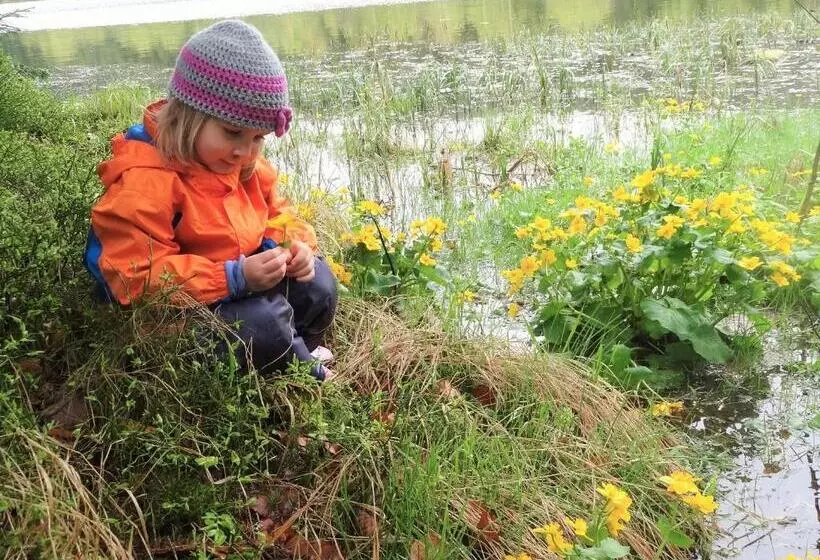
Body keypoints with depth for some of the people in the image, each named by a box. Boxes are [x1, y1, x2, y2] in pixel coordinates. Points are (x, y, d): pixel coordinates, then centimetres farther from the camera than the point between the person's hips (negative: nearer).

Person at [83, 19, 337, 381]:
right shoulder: (143, 182, -27)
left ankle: (292, 358, 18)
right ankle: (310, 378, 0)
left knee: (316, 279, 1)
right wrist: (236, 278, -37)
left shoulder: (244, 164, 1)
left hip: (240, 280, 8)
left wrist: (291, 244, -12)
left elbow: (273, 212, 14)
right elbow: (137, 280, -30)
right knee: (262, 322, -30)